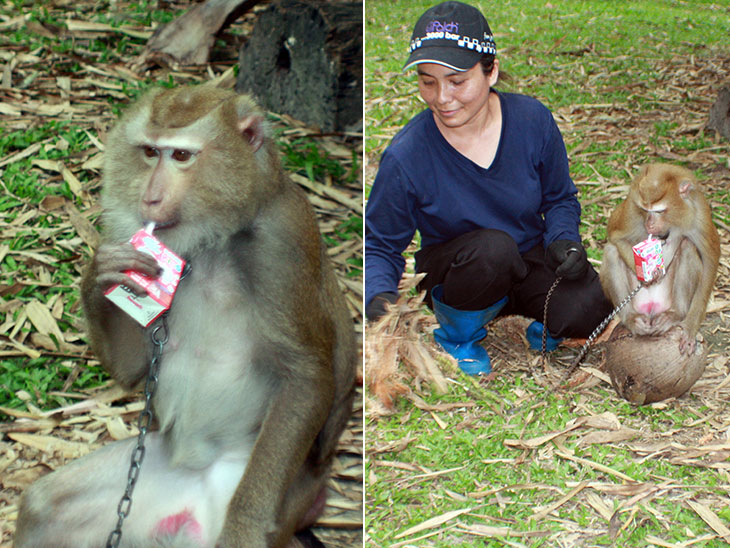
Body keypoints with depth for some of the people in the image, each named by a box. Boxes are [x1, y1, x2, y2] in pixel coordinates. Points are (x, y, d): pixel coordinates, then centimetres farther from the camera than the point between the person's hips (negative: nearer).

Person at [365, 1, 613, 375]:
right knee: (494, 247, -36)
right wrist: (379, 294, -29)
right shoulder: (405, 157, -20)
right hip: (454, 276, -2)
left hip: (531, 261, 2)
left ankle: (544, 322, 11)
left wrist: (563, 240, -15)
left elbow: (560, 199, 6)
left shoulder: (533, 120, -12)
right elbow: (379, 246, -8)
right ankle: (458, 334, -4)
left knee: (587, 312, -27)